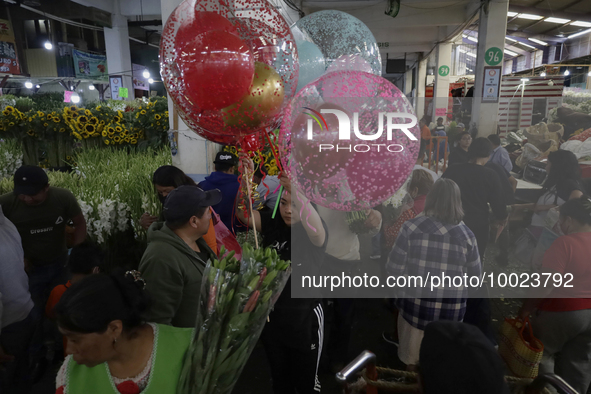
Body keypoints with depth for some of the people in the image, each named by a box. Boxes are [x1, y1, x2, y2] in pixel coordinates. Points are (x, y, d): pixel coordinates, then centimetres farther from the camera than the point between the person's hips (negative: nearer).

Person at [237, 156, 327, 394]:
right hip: (271, 317, 3)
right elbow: (242, 212, -20)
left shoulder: (315, 233, -17)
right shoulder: (271, 223, -6)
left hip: (305, 319, -3)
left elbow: (316, 229, -41)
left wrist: (298, 192, -56)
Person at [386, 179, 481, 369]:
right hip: (450, 310, 1)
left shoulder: (411, 228, -17)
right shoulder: (466, 235, -12)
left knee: (412, 354, 27)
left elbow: (394, 269, -13)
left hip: (414, 303, -1)